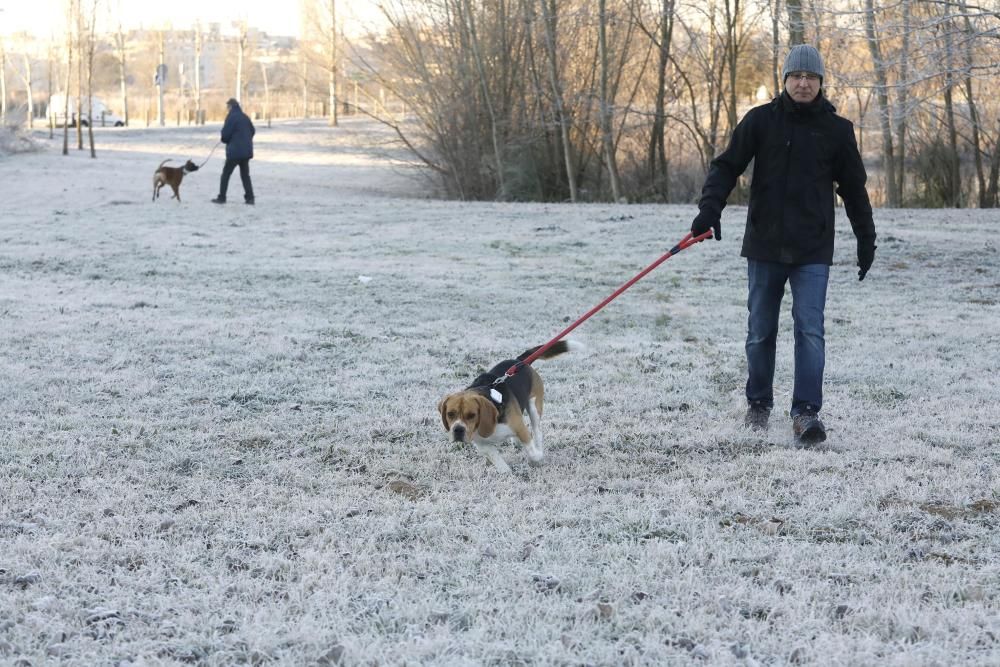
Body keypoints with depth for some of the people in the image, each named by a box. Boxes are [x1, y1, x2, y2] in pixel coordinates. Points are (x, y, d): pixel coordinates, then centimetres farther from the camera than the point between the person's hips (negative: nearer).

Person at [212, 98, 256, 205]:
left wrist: (225, 140, 9)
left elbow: (225, 134, -12)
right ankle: (250, 197, 8)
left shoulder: (231, 117, -12)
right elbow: (252, 131, 15)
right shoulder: (245, 117, 9)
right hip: (246, 151, 6)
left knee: (226, 173, 4)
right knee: (245, 174, 14)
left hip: (234, 152, -6)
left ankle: (222, 197, 4)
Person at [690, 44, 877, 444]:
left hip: (813, 250, -1)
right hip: (764, 246, 1)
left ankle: (806, 413, -10)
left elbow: (854, 188, 11)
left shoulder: (836, 130, 4)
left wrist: (866, 240, 12)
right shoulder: (760, 120, 2)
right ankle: (758, 404, 25)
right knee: (760, 331, 9)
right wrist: (710, 208, -16)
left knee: (810, 329, -10)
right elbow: (727, 166, 1)